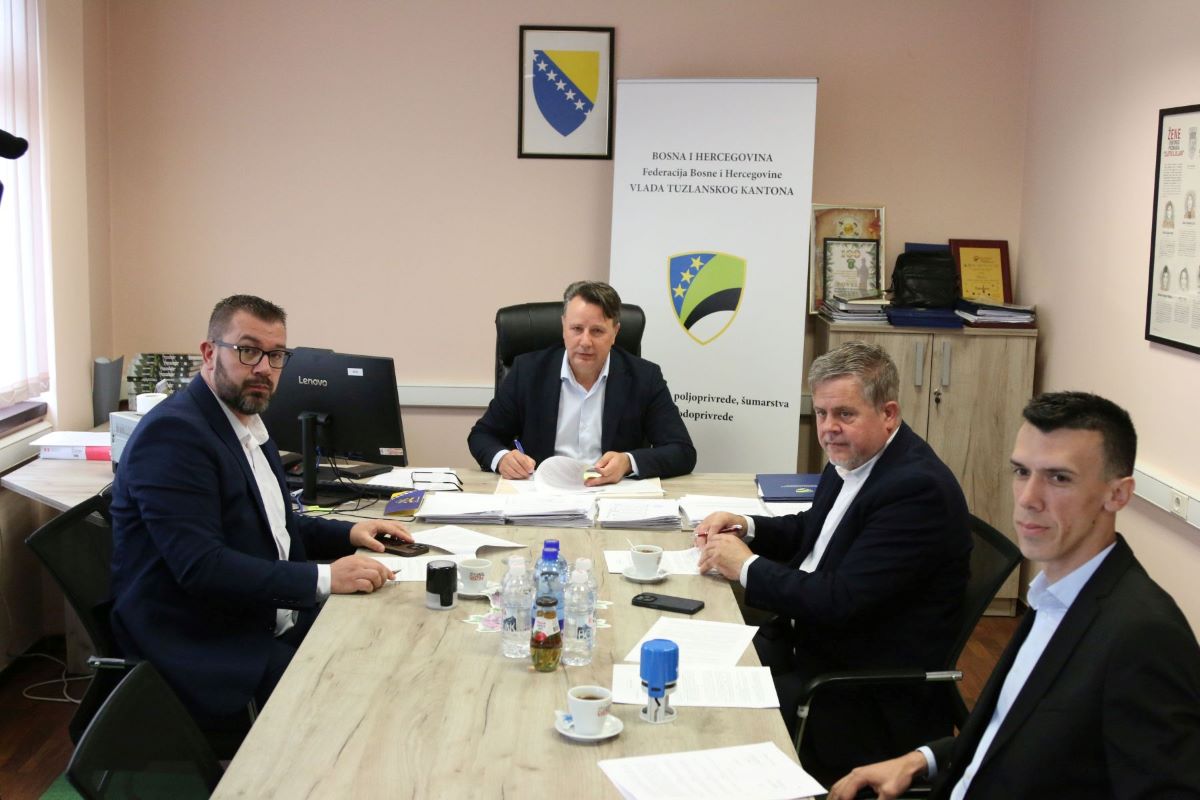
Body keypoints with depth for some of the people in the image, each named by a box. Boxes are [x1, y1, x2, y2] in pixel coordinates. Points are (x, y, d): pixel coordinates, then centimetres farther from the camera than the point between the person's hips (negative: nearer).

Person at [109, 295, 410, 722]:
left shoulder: (247, 423, 12)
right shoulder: (173, 432, -17)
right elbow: (201, 566, -25)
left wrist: (348, 534, 7)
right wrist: (324, 579, -28)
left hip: (265, 622, 9)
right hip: (206, 650, -9)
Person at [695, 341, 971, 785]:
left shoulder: (917, 488, -23)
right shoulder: (851, 459, 5)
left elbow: (838, 601, -26)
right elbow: (812, 531, 23)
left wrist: (747, 566, -14)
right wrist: (745, 528, 5)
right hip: (808, 640, 9)